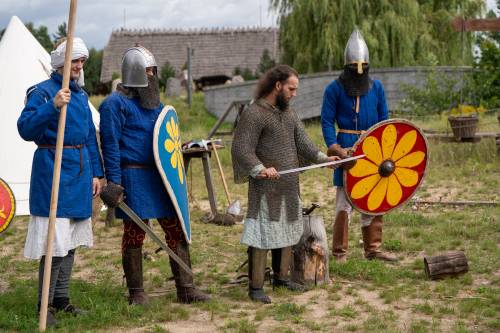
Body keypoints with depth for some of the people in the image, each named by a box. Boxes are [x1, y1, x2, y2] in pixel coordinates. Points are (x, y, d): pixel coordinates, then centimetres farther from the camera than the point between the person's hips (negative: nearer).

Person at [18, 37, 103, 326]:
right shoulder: (42, 92, -7)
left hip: (80, 171, 8)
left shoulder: (81, 95, 15)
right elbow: (25, 129, -19)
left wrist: (96, 173, 15)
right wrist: (53, 106, -30)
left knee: (71, 239, 13)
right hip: (53, 171, -8)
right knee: (54, 240, -8)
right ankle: (46, 305, 2)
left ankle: (62, 298, 24)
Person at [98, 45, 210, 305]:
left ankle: (185, 289, 11)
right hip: (134, 177, -7)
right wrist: (114, 182, -16)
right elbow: (110, 145, -11)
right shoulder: (116, 104, -6)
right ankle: (136, 293, 14)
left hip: (160, 176, 7)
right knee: (134, 234, 3)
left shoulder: (155, 103, 17)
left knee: (176, 230, 5)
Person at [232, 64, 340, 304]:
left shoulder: (289, 113, 13)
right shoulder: (254, 114, -14)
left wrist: (322, 158, -4)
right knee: (262, 237, -6)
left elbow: (302, 141, 11)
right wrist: (260, 169, -34)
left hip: (290, 185, 8)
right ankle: (256, 287, 2)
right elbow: (241, 150, -20)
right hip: (266, 188, -8)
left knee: (288, 232, 16)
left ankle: (281, 277, 31)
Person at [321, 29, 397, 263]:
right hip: (347, 149, -5)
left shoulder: (376, 87, 8)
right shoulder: (334, 89, -5)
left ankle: (373, 248, 22)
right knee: (344, 202, -5)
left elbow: (383, 120, 13)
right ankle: (339, 252, 3)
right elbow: (327, 121, -7)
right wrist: (336, 149, -18)